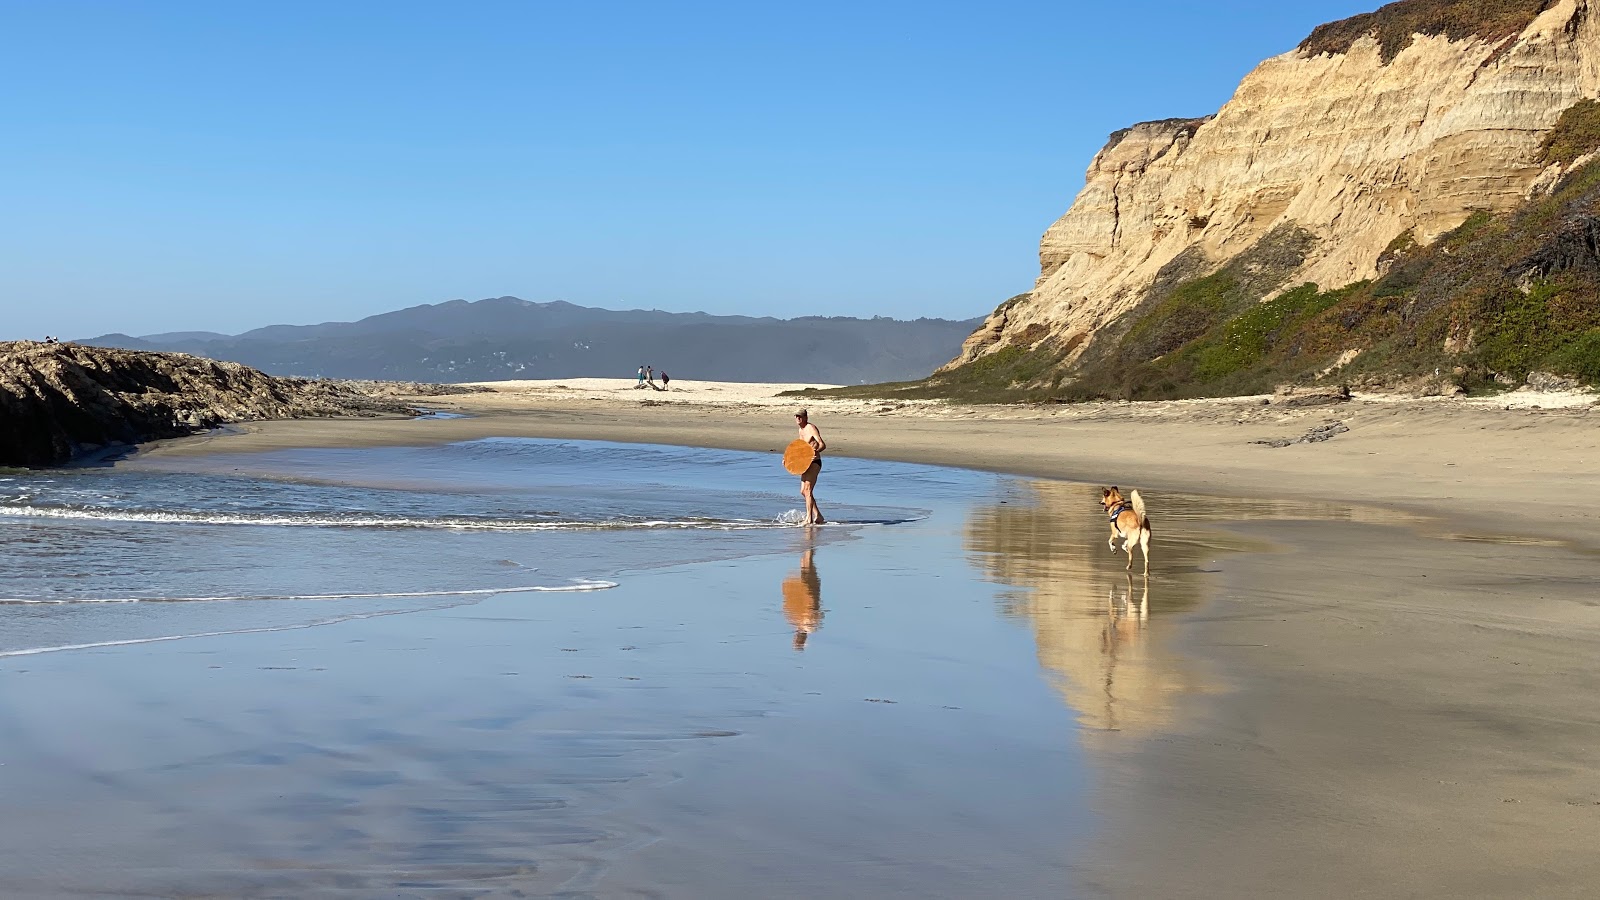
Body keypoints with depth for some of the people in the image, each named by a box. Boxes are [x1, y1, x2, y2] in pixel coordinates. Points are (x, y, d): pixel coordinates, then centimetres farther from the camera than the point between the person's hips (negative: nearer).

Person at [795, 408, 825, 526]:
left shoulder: (811, 428, -14)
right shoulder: (801, 430, 14)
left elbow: (823, 445, -23)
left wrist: (814, 452, -42)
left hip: (814, 463, -10)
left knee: (808, 490, -15)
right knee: (803, 491, 11)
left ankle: (809, 519, -16)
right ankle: (818, 516, 17)